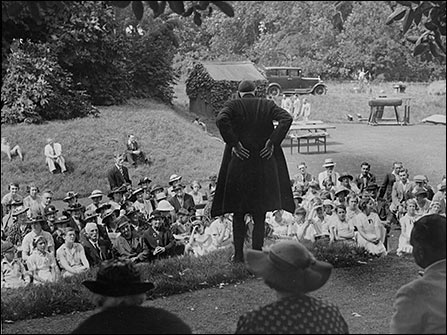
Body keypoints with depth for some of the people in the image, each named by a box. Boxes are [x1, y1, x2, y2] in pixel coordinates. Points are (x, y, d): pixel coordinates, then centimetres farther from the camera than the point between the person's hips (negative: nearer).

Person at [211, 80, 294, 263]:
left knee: (238, 213, 11)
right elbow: (287, 118, -10)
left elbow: (221, 119, -20)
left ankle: (239, 254, 10)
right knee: (259, 215, 9)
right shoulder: (267, 105, 5)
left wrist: (233, 143, -15)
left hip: (239, 164, -1)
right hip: (264, 165, 1)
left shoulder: (233, 105, 0)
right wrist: (272, 142, -9)